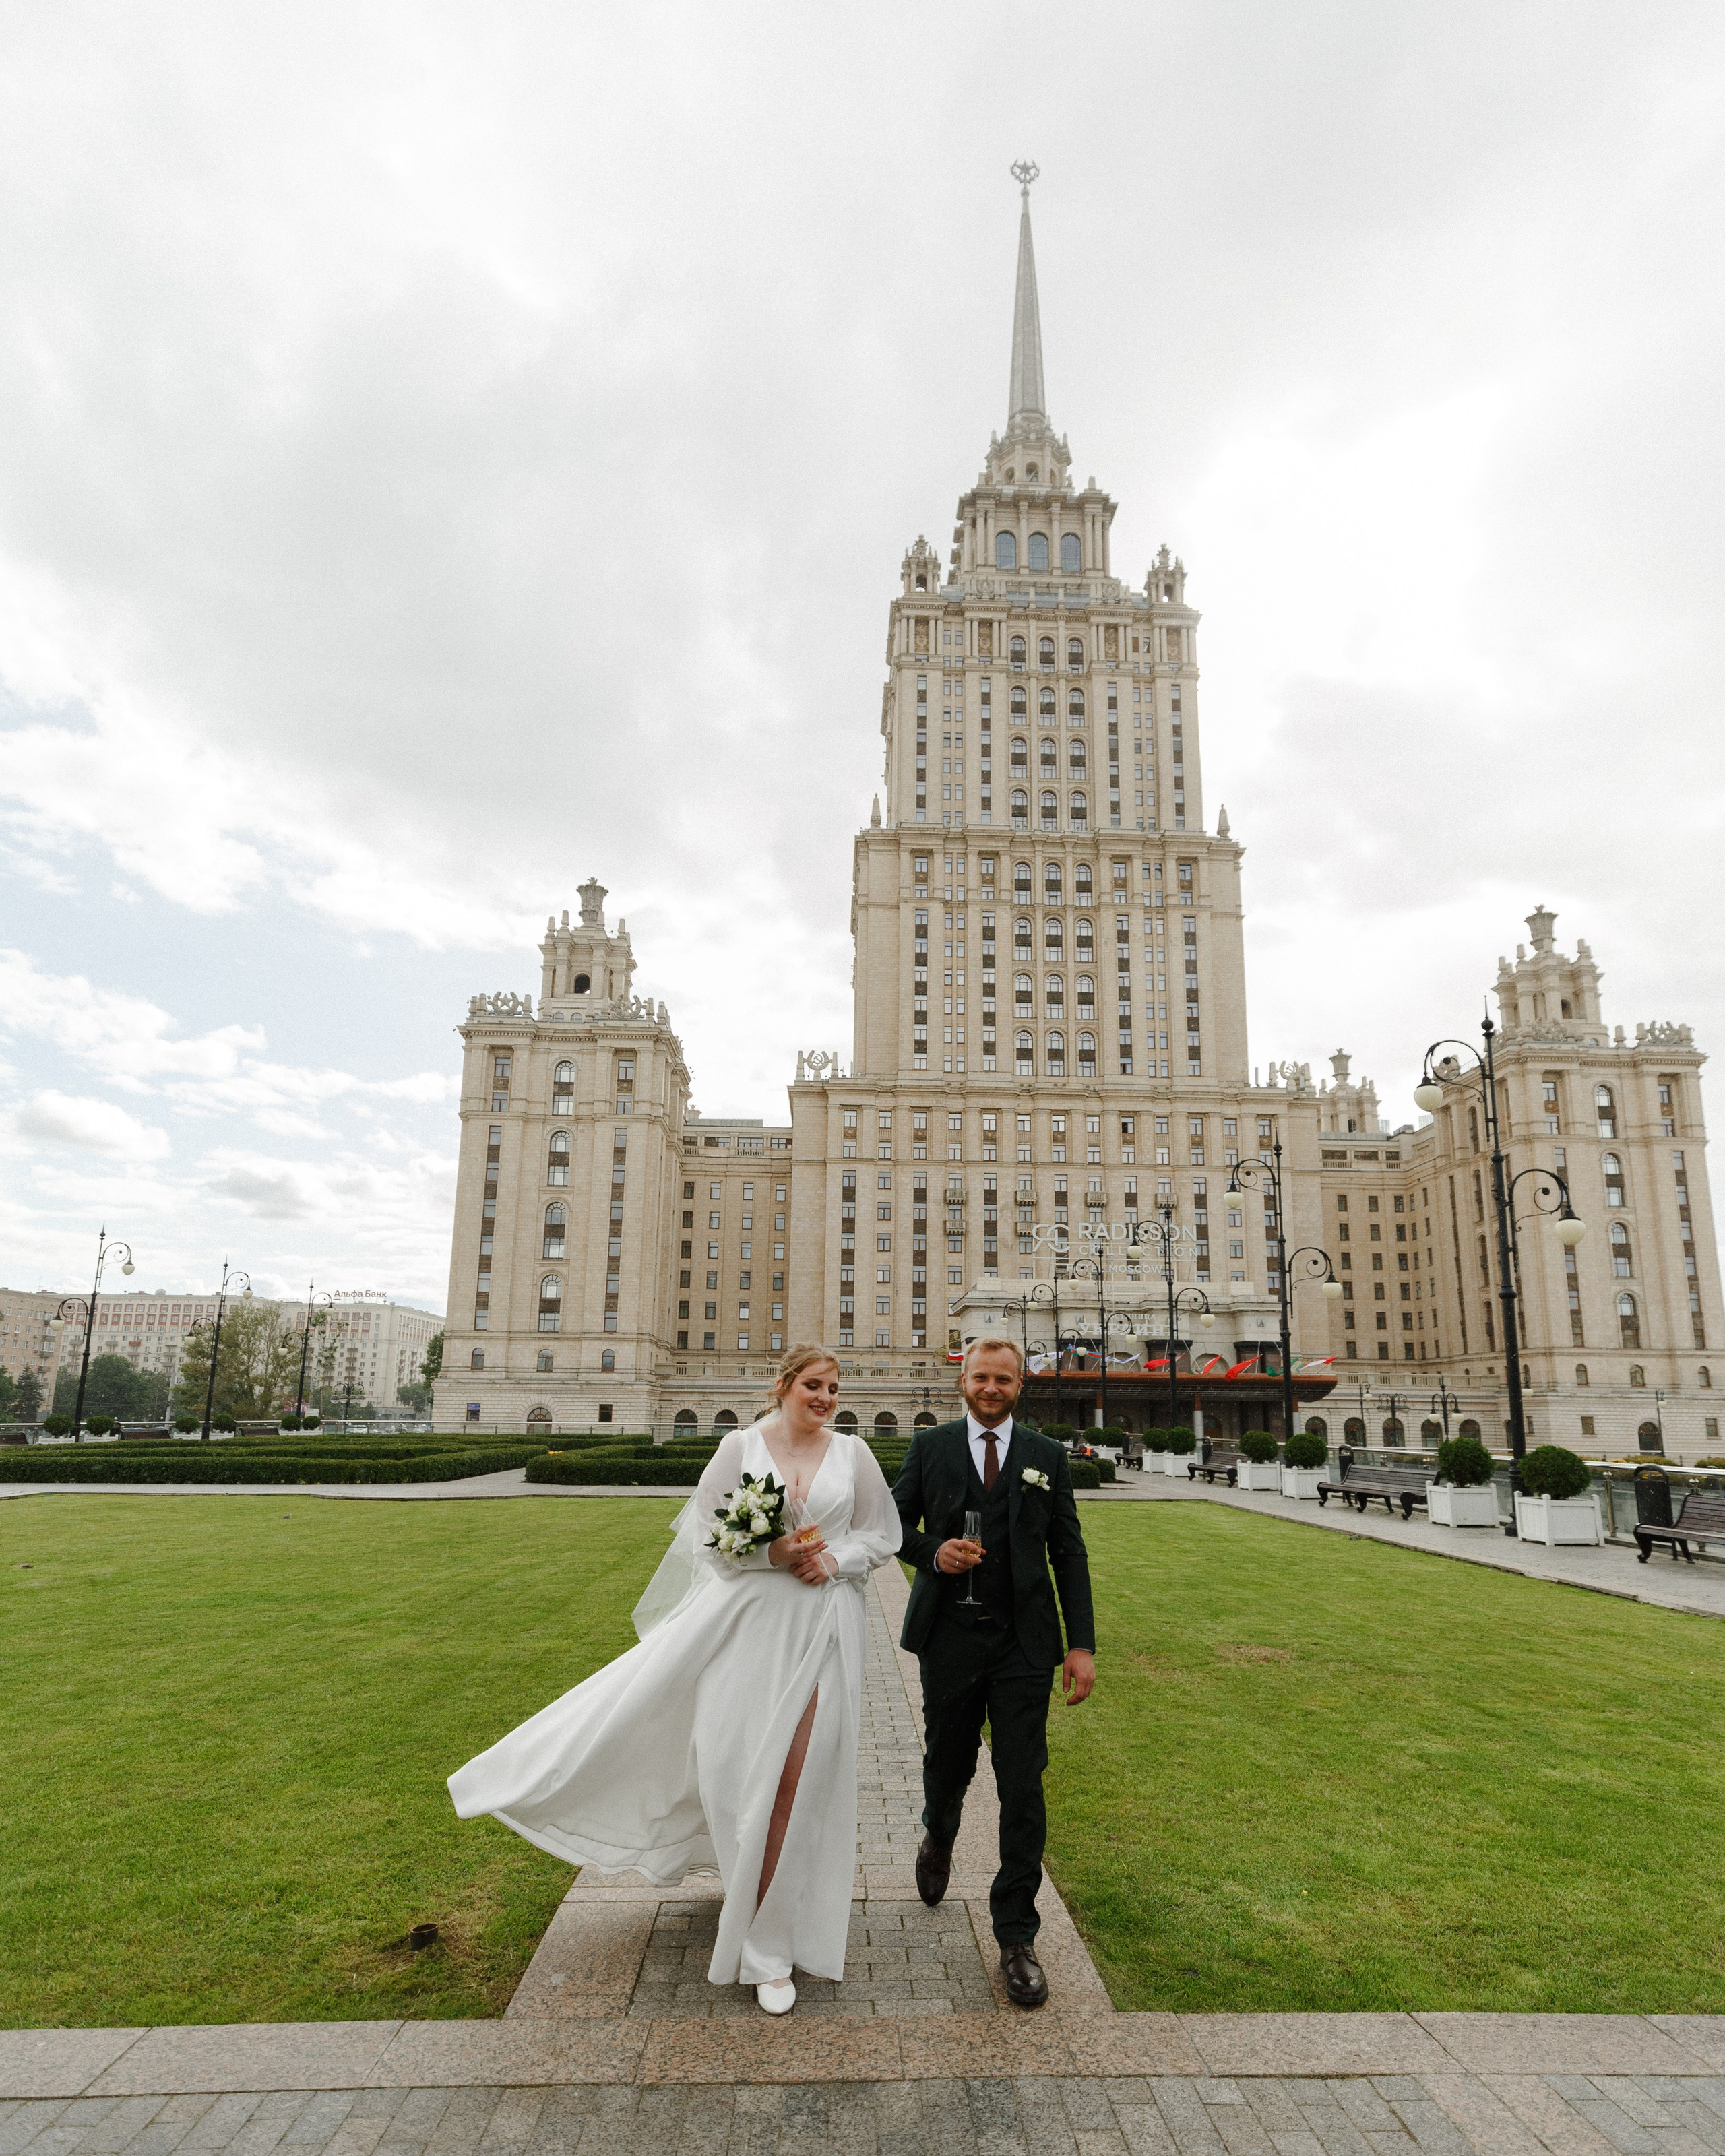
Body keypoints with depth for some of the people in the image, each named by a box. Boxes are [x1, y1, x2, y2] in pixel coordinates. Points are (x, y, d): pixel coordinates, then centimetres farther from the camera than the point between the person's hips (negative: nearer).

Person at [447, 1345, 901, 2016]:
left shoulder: (853, 1453, 3)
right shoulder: (740, 1446, 0)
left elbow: (883, 1535, 10)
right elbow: (707, 1534, 1)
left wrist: (836, 1559, -8)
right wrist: (770, 1553, -14)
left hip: (822, 1628, 0)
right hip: (747, 1621, 0)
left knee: (798, 1774, 1)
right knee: (732, 1761, 0)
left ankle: (769, 1944, 18)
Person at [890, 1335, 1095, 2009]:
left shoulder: (1047, 1456, 4)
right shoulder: (930, 1446, 3)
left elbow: (1069, 1554, 4)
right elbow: (895, 1522, 7)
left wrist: (1083, 1644, -2)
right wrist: (933, 1551, -14)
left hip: (1023, 1644, 0)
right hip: (949, 1638, 1)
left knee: (1023, 1789, -2)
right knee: (947, 1768, 16)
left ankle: (1016, 1937, 13)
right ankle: (938, 1841, 50)